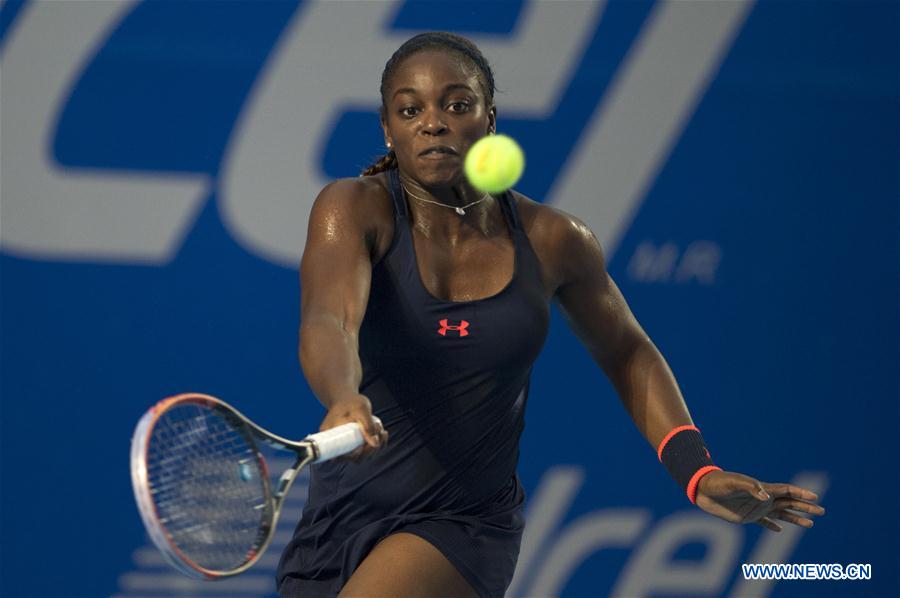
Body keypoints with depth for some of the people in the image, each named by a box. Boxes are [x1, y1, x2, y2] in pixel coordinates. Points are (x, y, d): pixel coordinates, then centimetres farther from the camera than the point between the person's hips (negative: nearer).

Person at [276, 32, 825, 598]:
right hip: (341, 514, 1)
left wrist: (700, 475, -1)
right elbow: (327, 322, -31)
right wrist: (345, 401, -54)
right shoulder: (354, 210, -12)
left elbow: (630, 358, 12)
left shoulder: (552, 240, -4)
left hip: (466, 526, -1)